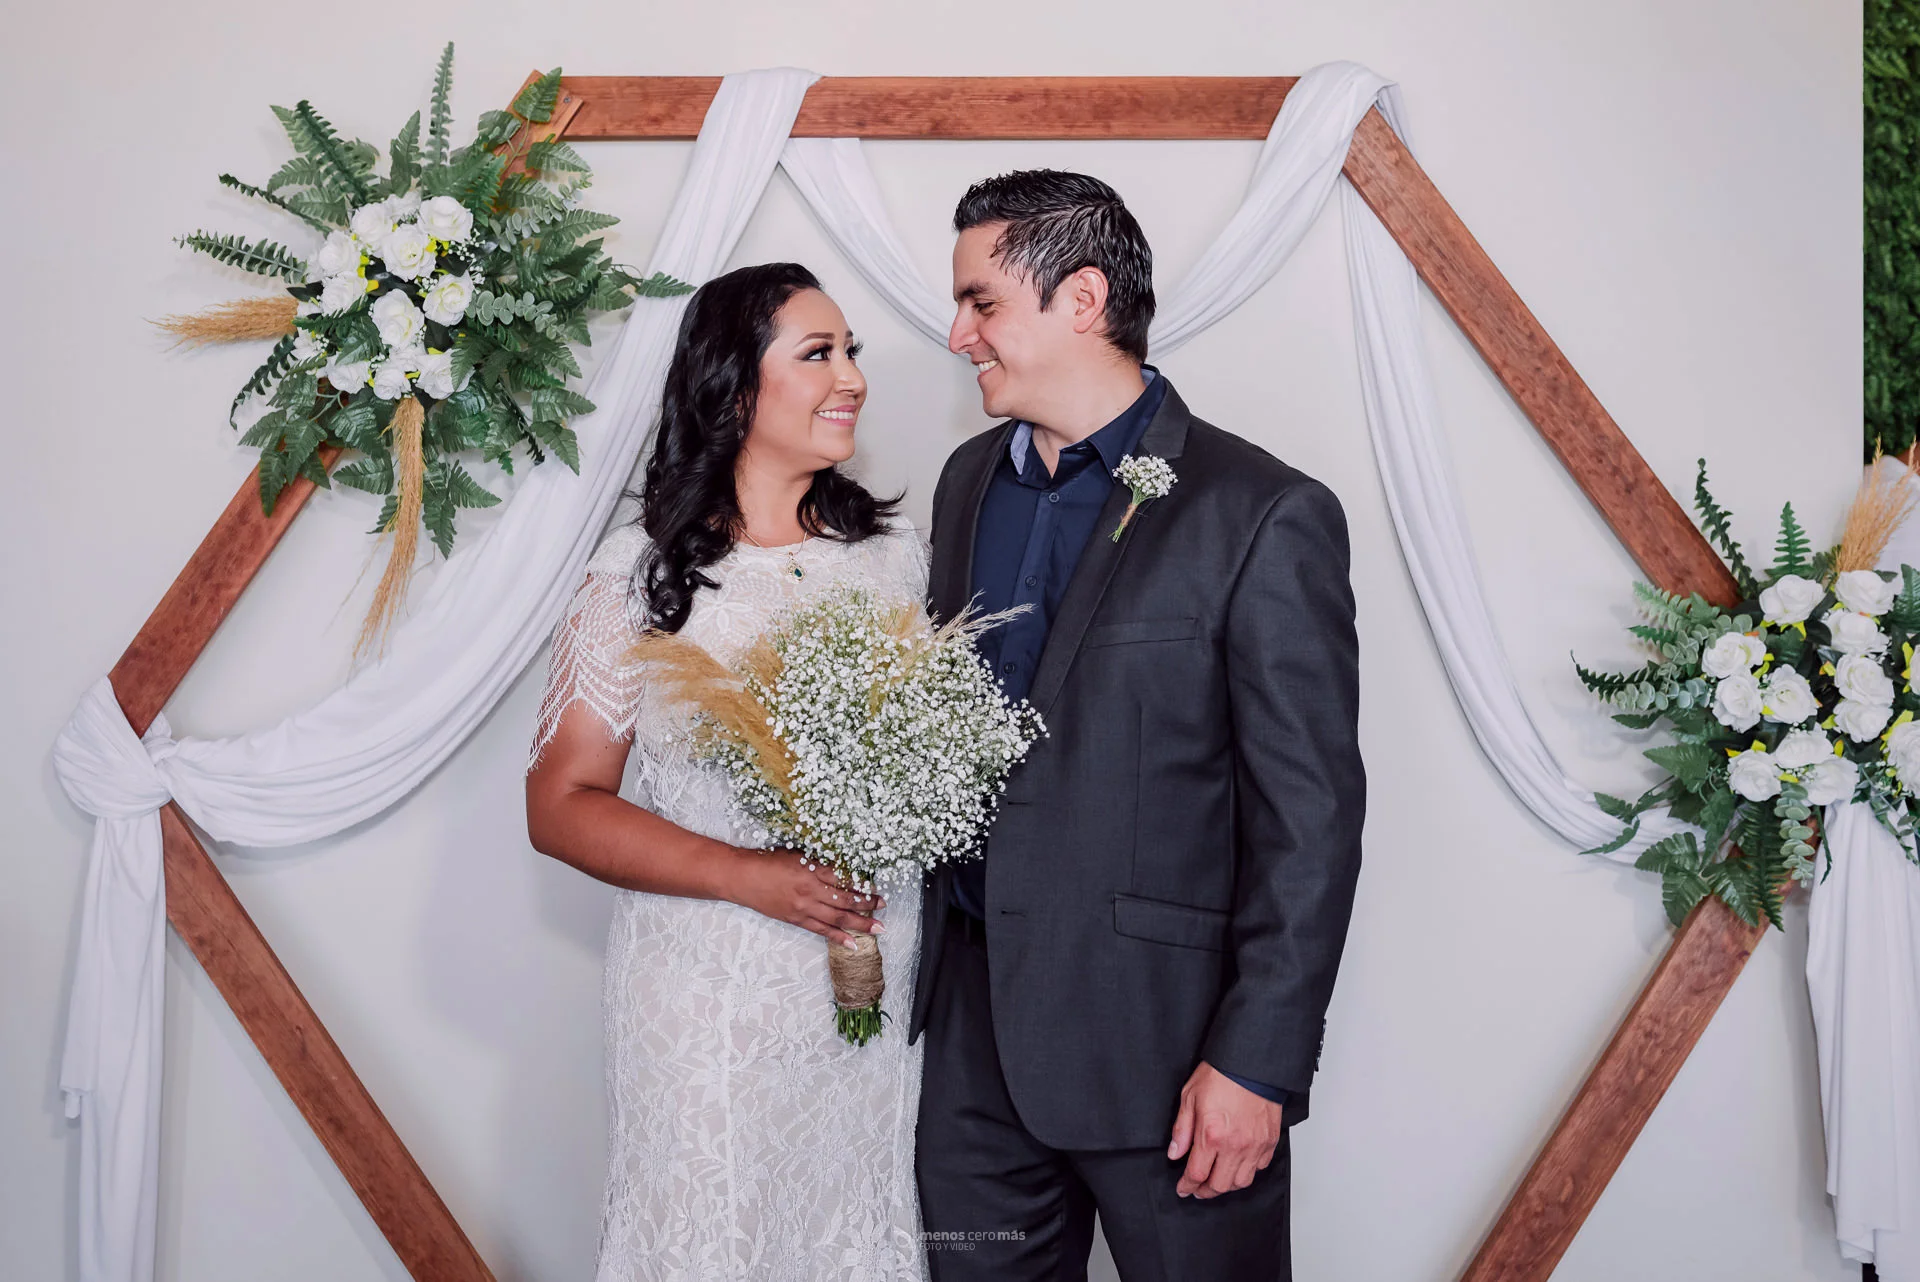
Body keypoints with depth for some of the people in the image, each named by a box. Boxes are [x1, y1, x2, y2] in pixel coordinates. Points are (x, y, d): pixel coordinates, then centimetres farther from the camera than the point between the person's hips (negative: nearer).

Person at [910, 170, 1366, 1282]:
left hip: (1163, 1037, -6)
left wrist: (1259, 1063, -14)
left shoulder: (1265, 517, -12)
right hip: (975, 1024, 6)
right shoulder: (969, 481, 10)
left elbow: (1310, 820, -12)